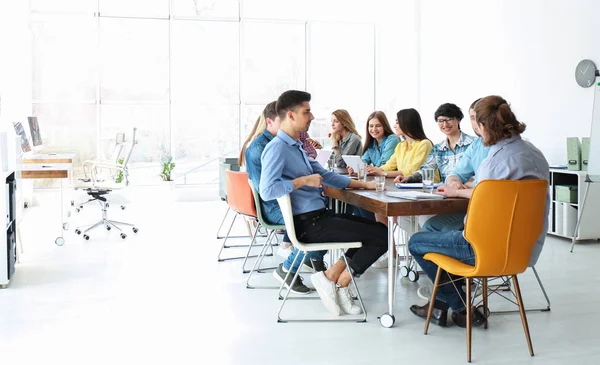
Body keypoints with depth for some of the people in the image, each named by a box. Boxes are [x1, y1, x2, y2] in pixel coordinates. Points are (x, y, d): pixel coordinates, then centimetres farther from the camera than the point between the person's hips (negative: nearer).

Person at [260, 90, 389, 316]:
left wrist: (364, 184, 16)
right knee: (382, 236, -10)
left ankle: (334, 278, 8)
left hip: (320, 216, 10)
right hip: (308, 224, -10)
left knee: (377, 231, 14)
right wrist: (304, 180, -19)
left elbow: (325, 175, 22)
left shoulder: (295, 146, 17)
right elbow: (267, 191, -27)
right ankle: (337, 282, 2)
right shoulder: (277, 148, -14)